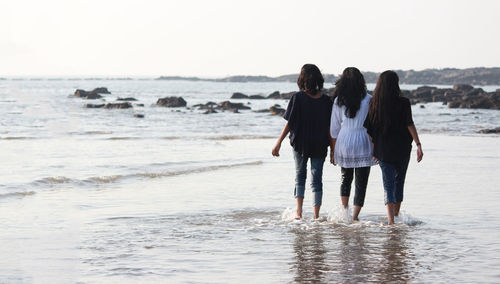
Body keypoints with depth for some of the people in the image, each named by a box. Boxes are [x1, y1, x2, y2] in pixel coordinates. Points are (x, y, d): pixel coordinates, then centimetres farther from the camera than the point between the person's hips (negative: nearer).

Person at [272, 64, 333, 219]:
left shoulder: (297, 98, -10)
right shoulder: (326, 100, -4)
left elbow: (289, 123, -10)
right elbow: (330, 126, 0)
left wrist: (279, 142, -3)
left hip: (300, 144, -1)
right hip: (320, 145, 1)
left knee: (300, 176, 17)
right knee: (317, 179, 8)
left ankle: (299, 211, 2)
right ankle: (316, 216, 5)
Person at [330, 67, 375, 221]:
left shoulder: (339, 101, 1)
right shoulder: (368, 100, -4)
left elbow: (334, 128, 5)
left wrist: (332, 150, 12)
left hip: (344, 143, 2)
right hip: (363, 144, -2)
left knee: (346, 179, 21)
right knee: (361, 183, 4)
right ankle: (354, 217, 1)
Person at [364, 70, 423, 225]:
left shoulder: (373, 104, 0)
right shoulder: (403, 103, -8)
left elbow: (369, 129, 2)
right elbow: (410, 125, -13)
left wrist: (373, 150, 12)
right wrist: (418, 145, -11)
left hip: (382, 149, 1)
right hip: (402, 148, -1)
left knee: (388, 184, 1)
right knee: (399, 181, 18)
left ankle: (391, 220, -16)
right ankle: (396, 215, 28)